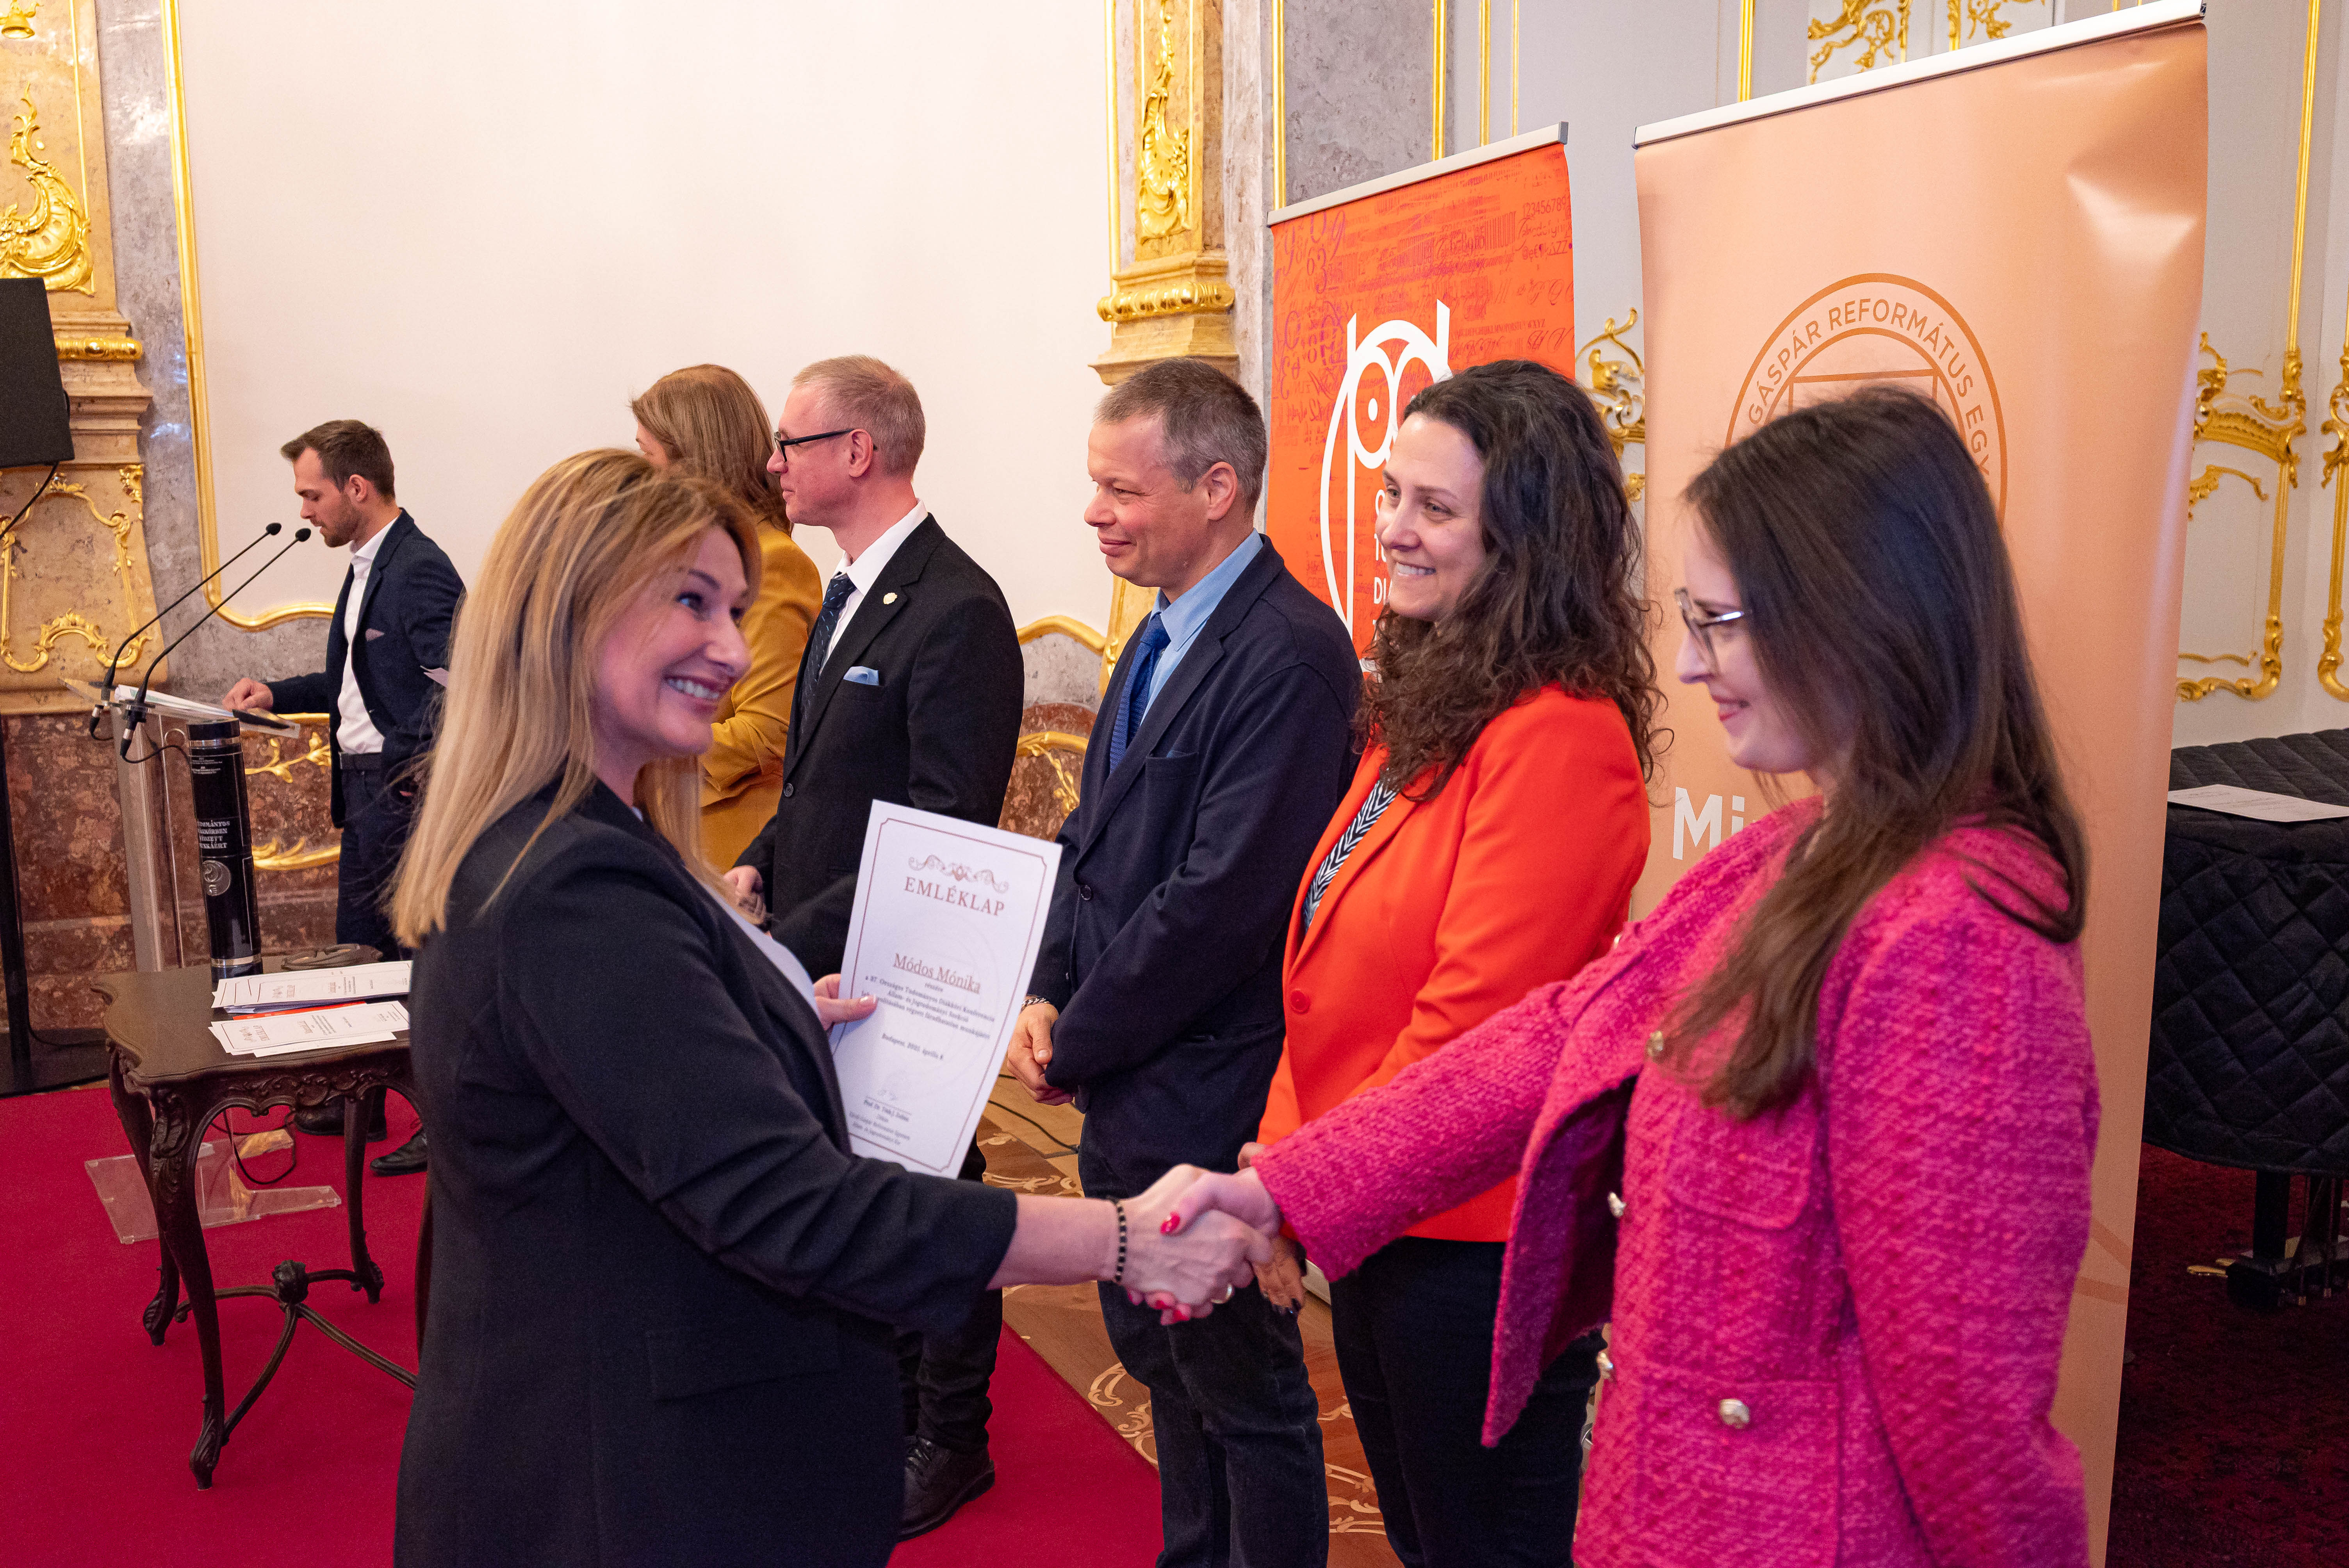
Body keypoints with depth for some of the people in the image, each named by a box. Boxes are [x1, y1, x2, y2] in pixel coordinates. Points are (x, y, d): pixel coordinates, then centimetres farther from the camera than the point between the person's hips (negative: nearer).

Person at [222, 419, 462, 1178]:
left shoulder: (421, 571, -17)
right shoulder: (366, 568, 14)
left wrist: (424, 776, -27)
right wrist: (276, 693, 14)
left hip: (406, 790, -10)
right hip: (364, 789, 10)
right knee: (357, 946, 18)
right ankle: (360, 1100, 33)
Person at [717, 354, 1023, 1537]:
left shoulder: (955, 610, -20)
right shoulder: (850, 595, 11)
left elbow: (949, 827, -23)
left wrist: (802, 937, -22)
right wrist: (761, 864, 3)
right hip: (824, 960, 9)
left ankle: (950, 1441, 28)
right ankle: (888, 1404, 39)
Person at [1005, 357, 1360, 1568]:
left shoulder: (1289, 656, -20)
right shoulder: (1163, 638, 10)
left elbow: (1221, 898, -24)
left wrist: (1076, 1046, -14)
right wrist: (1045, 996, 2)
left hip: (1207, 1099, -9)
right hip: (1122, 1088, 9)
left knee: (1244, 1385, 10)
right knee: (1159, 1358, 24)